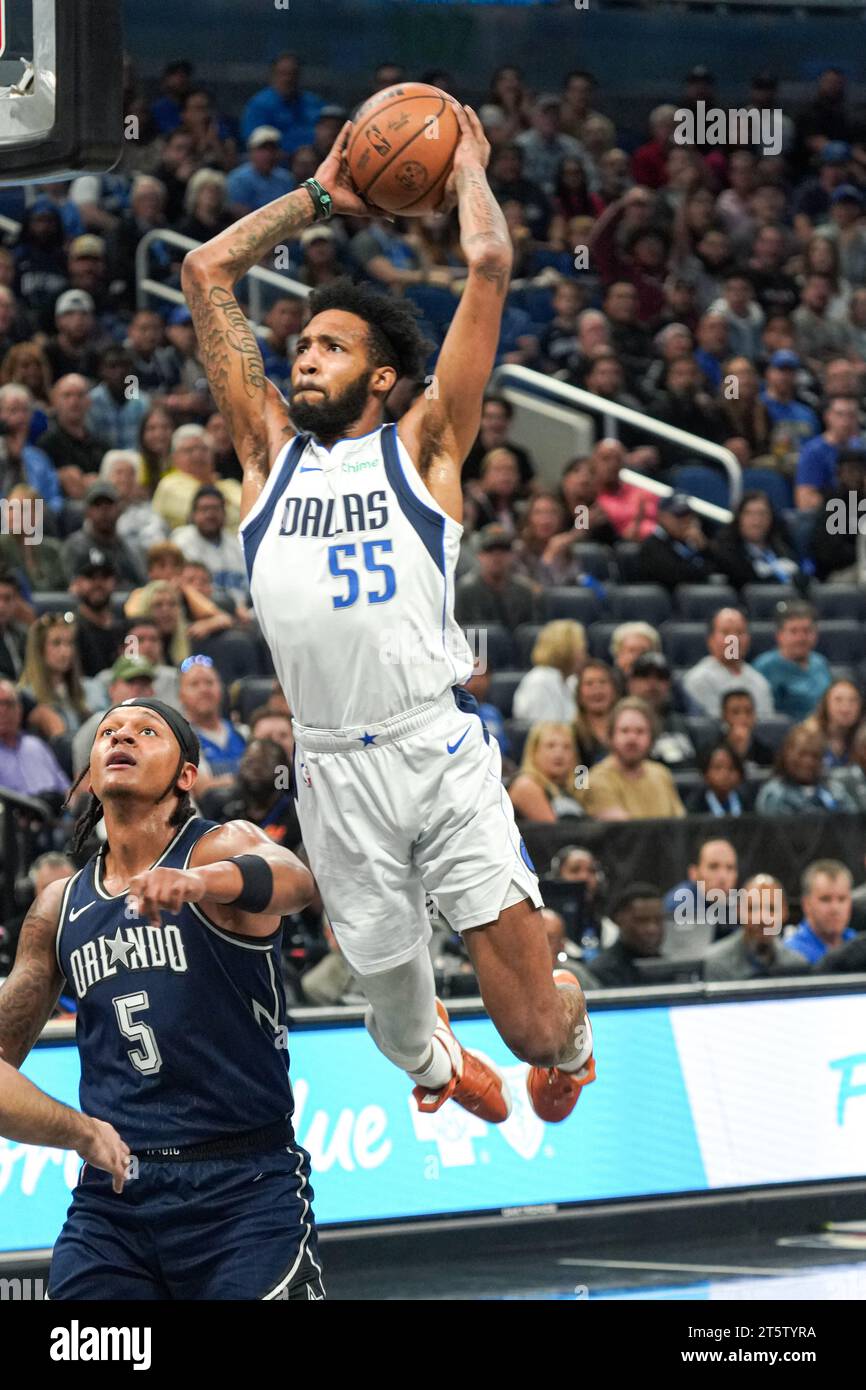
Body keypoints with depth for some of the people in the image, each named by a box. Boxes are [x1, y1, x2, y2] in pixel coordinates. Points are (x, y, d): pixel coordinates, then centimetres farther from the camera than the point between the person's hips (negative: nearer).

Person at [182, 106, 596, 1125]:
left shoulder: (421, 447, 8)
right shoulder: (270, 451, 16)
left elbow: (488, 264, 3)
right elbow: (207, 271, 17)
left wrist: (467, 170, 17)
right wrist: (321, 199, 21)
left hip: (440, 753, -3)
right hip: (332, 769, 3)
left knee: (533, 1025, -8)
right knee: (390, 988, 12)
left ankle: (571, 1036, 29)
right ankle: (431, 1062, 49)